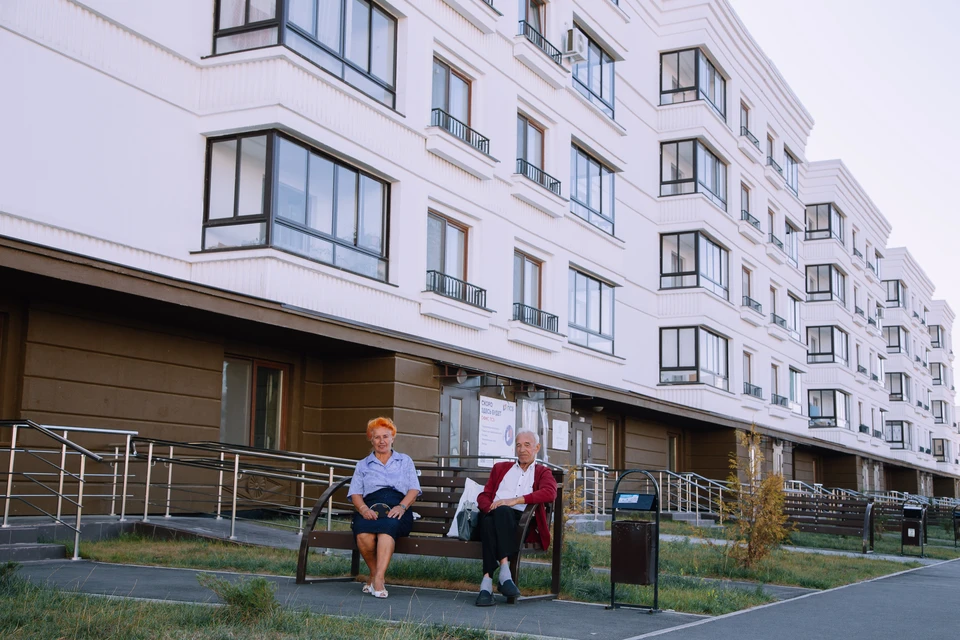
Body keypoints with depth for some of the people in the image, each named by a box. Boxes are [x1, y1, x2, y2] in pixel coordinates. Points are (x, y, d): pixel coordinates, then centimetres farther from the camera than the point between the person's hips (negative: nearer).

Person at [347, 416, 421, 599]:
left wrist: (402, 506, -9)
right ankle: (375, 573, -11)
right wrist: (364, 509, -9)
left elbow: (414, 490, 13)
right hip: (370, 507, 1)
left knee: (388, 525, -39)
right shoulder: (363, 465, 27)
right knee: (364, 535, -35)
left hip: (397, 510, -1)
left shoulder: (405, 461, 25)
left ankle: (378, 578, -45)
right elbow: (355, 493, 13)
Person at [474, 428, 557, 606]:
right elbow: (483, 496, 22)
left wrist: (515, 500, -12)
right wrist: (490, 507, -4)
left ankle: (488, 580, -45)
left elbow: (550, 494, -1)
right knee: (489, 520, -36)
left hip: (522, 520, -2)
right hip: (495, 517, 2)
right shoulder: (500, 468, 33)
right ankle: (504, 572, -47)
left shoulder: (542, 472, 22)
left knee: (502, 511, -37)